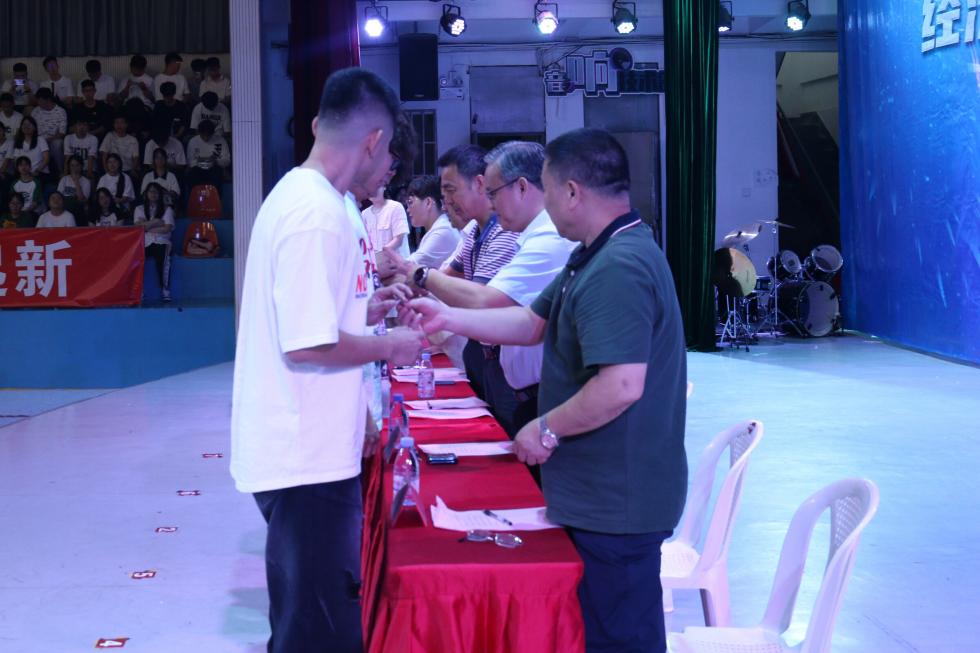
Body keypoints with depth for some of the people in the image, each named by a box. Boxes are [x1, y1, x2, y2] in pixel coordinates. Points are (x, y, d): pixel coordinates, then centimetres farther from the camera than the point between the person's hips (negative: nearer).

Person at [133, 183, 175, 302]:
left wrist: (147, 227, -2)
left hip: (161, 242, -1)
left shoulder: (167, 209, 12)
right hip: (145, 243, 1)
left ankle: (165, 291, -31)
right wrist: (157, 222, -2)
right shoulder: (139, 209, 17)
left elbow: (167, 229, -3)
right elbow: (138, 226, -1)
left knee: (163, 259, -36)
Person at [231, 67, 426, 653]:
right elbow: (307, 345, -24)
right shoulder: (319, 213, -20)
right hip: (308, 458, -10)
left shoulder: (296, 194, 11)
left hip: (301, 448, 10)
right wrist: (389, 346, -11)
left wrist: (363, 309, 15)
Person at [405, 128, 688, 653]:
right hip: (608, 492, 11)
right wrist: (448, 318, 9)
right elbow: (533, 323, 16)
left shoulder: (617, 269, -25)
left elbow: (621, 386, -32)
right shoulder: (602, 256, 12)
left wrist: (547, 430, -19)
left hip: (617, 500, -11)